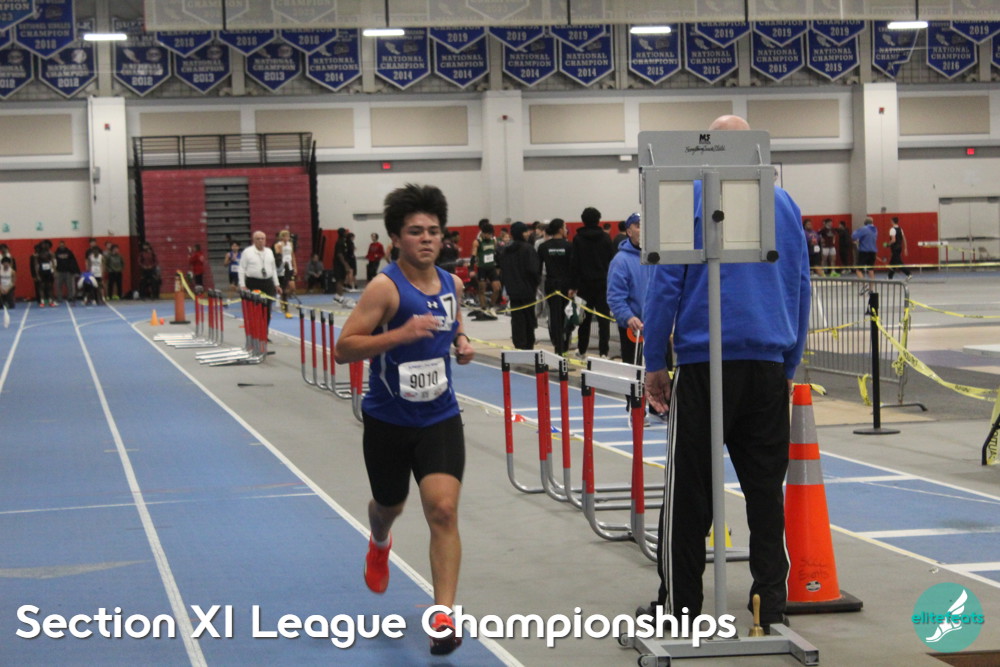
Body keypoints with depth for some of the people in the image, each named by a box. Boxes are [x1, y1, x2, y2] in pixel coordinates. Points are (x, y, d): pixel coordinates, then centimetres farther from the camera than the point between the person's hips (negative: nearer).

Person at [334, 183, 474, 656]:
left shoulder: (451, 284, 1)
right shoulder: (385, 287, -17)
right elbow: (343, 349, -21)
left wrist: (462, 343, 0)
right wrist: (401, 333, -32)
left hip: (440, 418, 2)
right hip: (388, 419, -2)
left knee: (443, 511, -13)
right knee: (389, 505, 20)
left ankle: (443, 616, -11)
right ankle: (379, 544, 58)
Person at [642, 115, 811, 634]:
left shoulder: (688, 197, -2)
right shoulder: (783, 203, 11)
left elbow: (665, 284, -3)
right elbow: (801, 289, 15)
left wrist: (654, 363, 3)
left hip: (705, 363, -3)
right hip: (770, 367, 4)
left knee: (689, 493, 3)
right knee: (766, 490, 7)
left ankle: (679, 606, 7)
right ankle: (772, 607, 7)